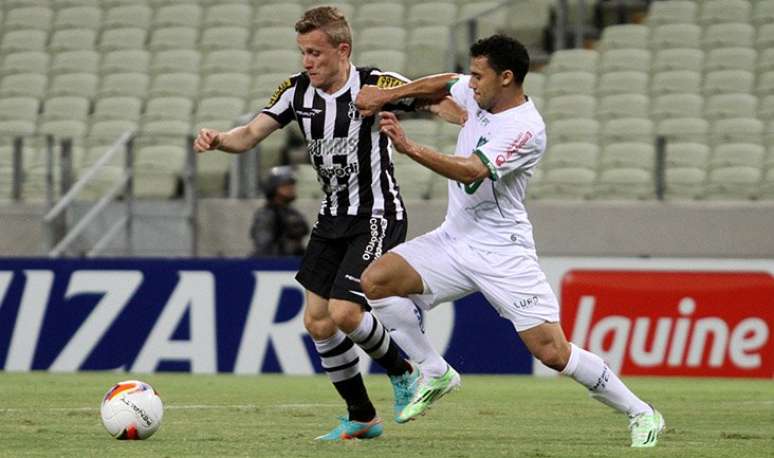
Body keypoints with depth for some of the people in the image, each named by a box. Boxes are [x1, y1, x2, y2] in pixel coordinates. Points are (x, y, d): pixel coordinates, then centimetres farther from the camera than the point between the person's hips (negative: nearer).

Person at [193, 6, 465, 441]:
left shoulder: (374, 85, -17)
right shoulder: (297, 91, -2)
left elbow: (438, 100, -17)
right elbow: (251, 134, -5)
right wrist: (217, 139, -27)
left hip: (377, 216, -7)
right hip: (333, 218, 7)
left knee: (344, 314, -19)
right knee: (317, 322, 4)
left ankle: (402, 372, 11)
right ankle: (362, 417, 19)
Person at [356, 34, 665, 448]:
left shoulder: (525, 130, -22)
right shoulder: (478, 93, 3)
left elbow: (470, 171, -32)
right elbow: (443, 84, 25)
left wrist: (409, 147, -36)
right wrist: (388, 96, 13)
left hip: (501, 253, -8)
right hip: (454, 239, 8)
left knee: (553, 352, -13)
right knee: (375, 281, -9)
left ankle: (641, 415, 2)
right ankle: (436, 374, 4)